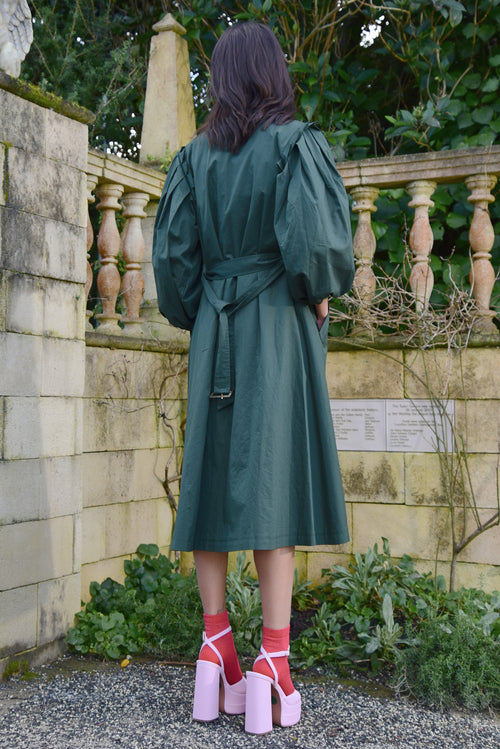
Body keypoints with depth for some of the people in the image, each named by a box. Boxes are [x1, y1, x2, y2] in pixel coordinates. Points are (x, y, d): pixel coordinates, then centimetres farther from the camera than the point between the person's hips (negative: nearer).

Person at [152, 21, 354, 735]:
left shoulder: (195, 157, 9)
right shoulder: (296, 143, -2)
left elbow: (171, 252, 4)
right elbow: (314, 235, -17)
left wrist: (199, 321, 15)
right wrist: (321, 293, 1)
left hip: (215, 329, 4)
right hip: (280, 328, -3)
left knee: (213, 473, 6)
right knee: (274, 473, -4)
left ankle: (216, 648, 8)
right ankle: (273, 661, -5)